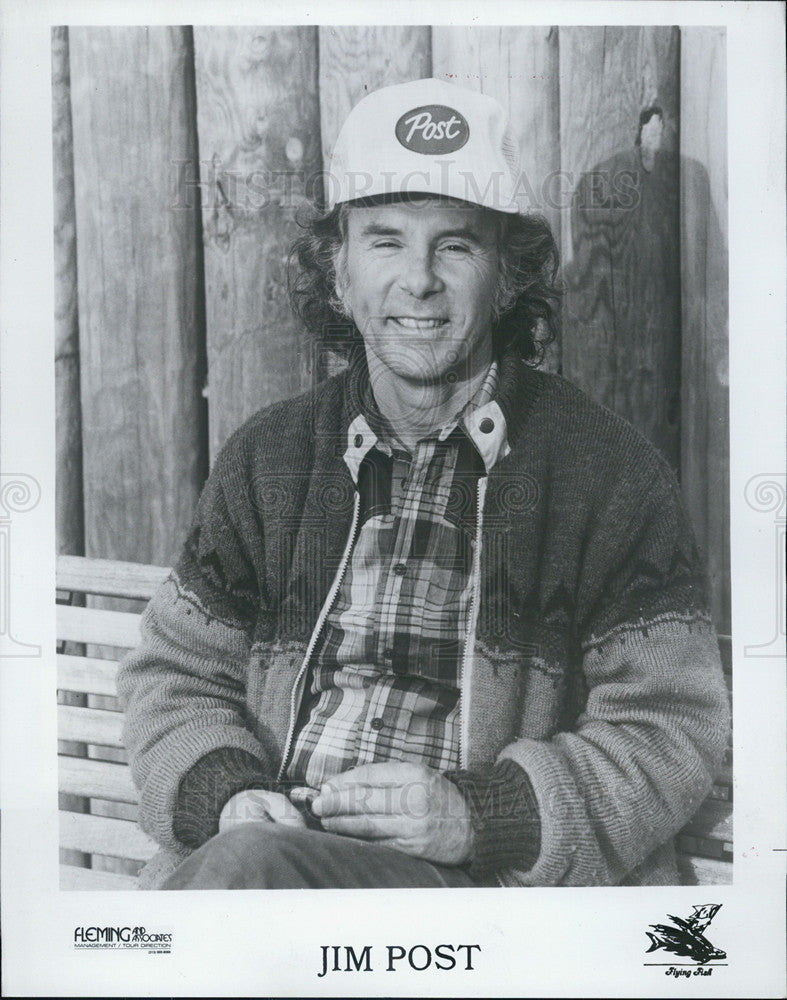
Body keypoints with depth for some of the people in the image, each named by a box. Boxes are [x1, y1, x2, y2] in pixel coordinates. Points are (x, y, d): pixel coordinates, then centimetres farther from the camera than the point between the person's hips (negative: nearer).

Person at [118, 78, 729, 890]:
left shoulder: (609, 471, 0)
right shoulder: (267, 457, 11)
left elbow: (668, 731, -2)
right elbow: (175, 675, 14)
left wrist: (477, 816, -16)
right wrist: (223, 794, -7)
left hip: (488, 880, -3)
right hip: (275, 846, 4)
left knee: (248, 868, -31)